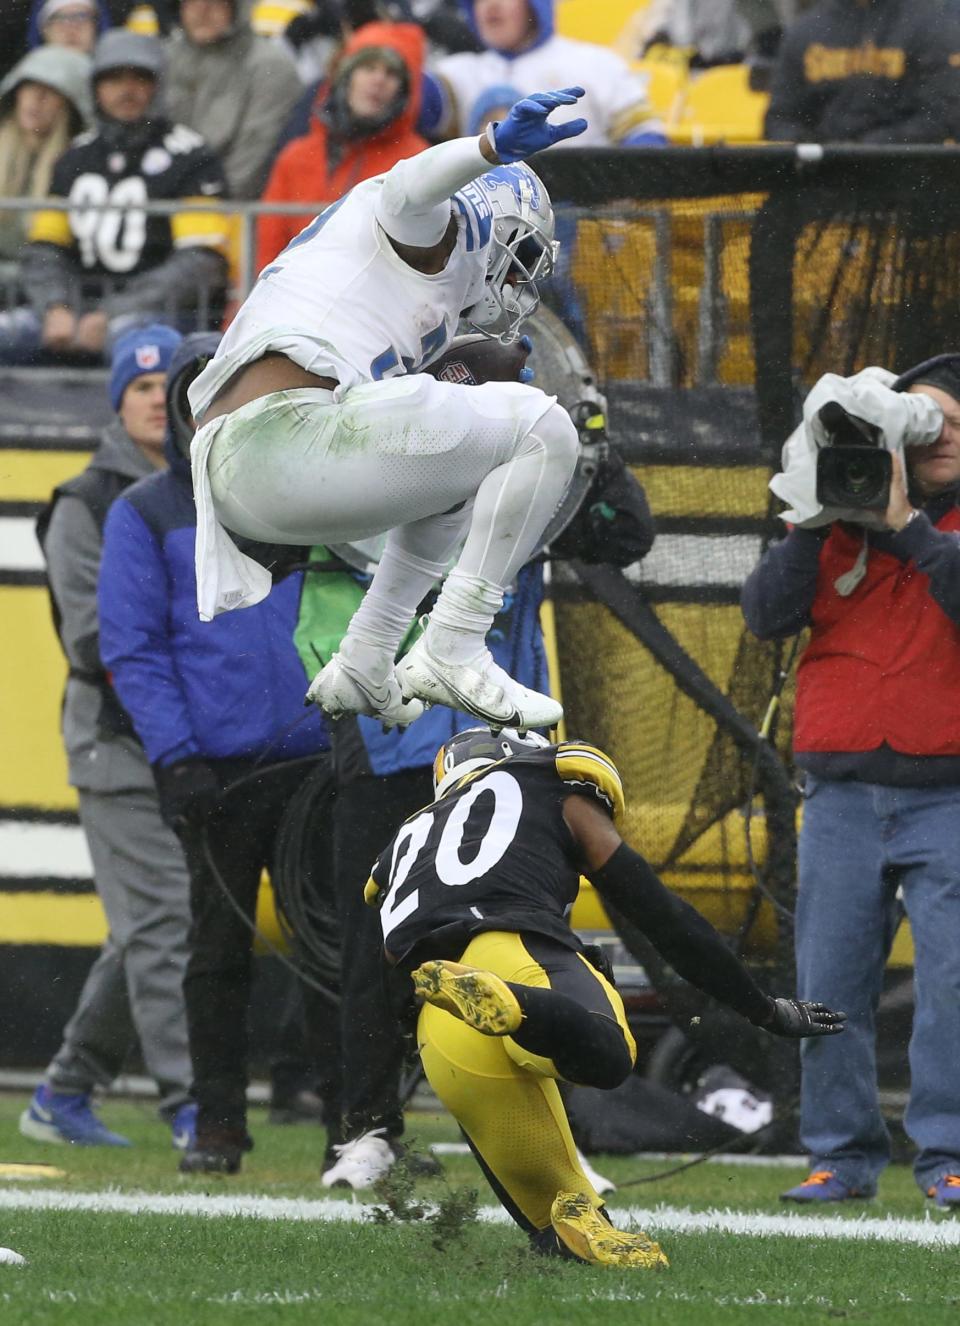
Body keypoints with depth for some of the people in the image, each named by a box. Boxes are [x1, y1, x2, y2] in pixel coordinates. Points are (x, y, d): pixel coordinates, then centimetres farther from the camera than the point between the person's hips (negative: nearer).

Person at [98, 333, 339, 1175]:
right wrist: (176, 757, -9)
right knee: (220, 948, 3)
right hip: (215, 773, -2)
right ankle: (219, 1125, 10)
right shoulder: (145, 514, 6)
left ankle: (352, 1114, 1)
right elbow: (131, 648, 0)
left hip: (315, 758, 2)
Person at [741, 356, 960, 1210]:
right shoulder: (838, 525, 11)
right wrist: (816, 522, -10)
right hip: (843, 794, 3)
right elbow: (767, 614, 0)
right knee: (831, 983, 0)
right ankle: (843, 1155, 7)